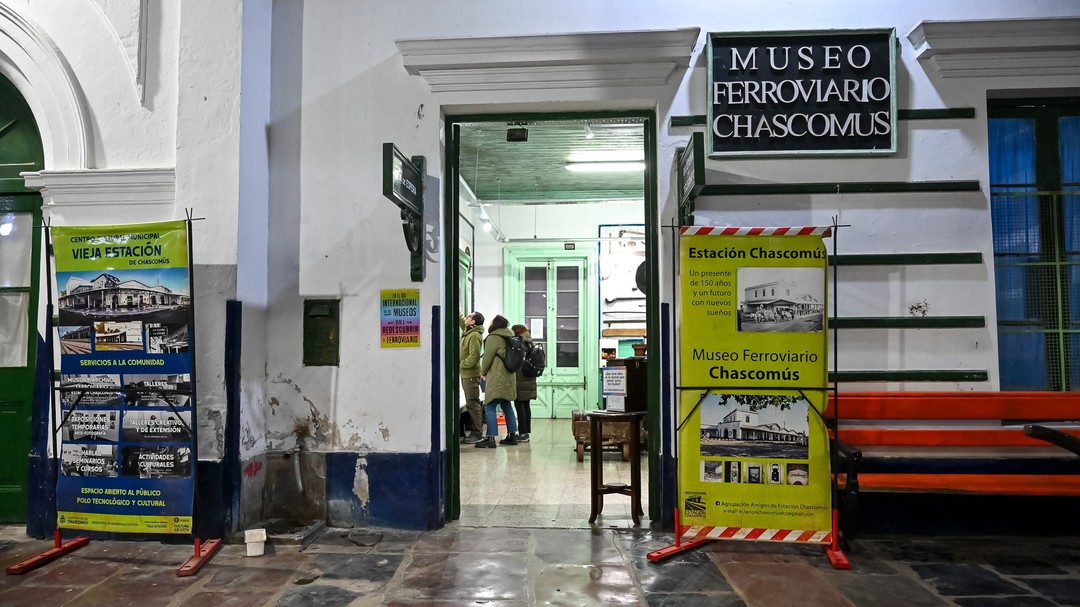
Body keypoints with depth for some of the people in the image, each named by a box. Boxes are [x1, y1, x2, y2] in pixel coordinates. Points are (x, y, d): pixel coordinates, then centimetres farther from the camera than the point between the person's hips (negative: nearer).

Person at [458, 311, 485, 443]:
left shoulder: (475, 335, -17)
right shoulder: (468, 331, 12)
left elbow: (473, 356, -23)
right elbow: (460, 319, 28)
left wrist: (460, 365, -15)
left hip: (471, 375, -10)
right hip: (466, 374, 10)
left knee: (472, 404, -7)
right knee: (472, 403, 13)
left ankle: (477, 434, -3)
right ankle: (476, 431, 19)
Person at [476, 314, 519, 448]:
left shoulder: (493, 338, -12)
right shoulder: (508, 337, 14)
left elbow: (487, 357, -9)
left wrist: (483, 372, 8)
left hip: (496, 378, -9)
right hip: (508, 377, 9)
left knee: (490, 407, -6)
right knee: (507, 406, 15)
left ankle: (491, 438, -9)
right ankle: (512, 435, 19)